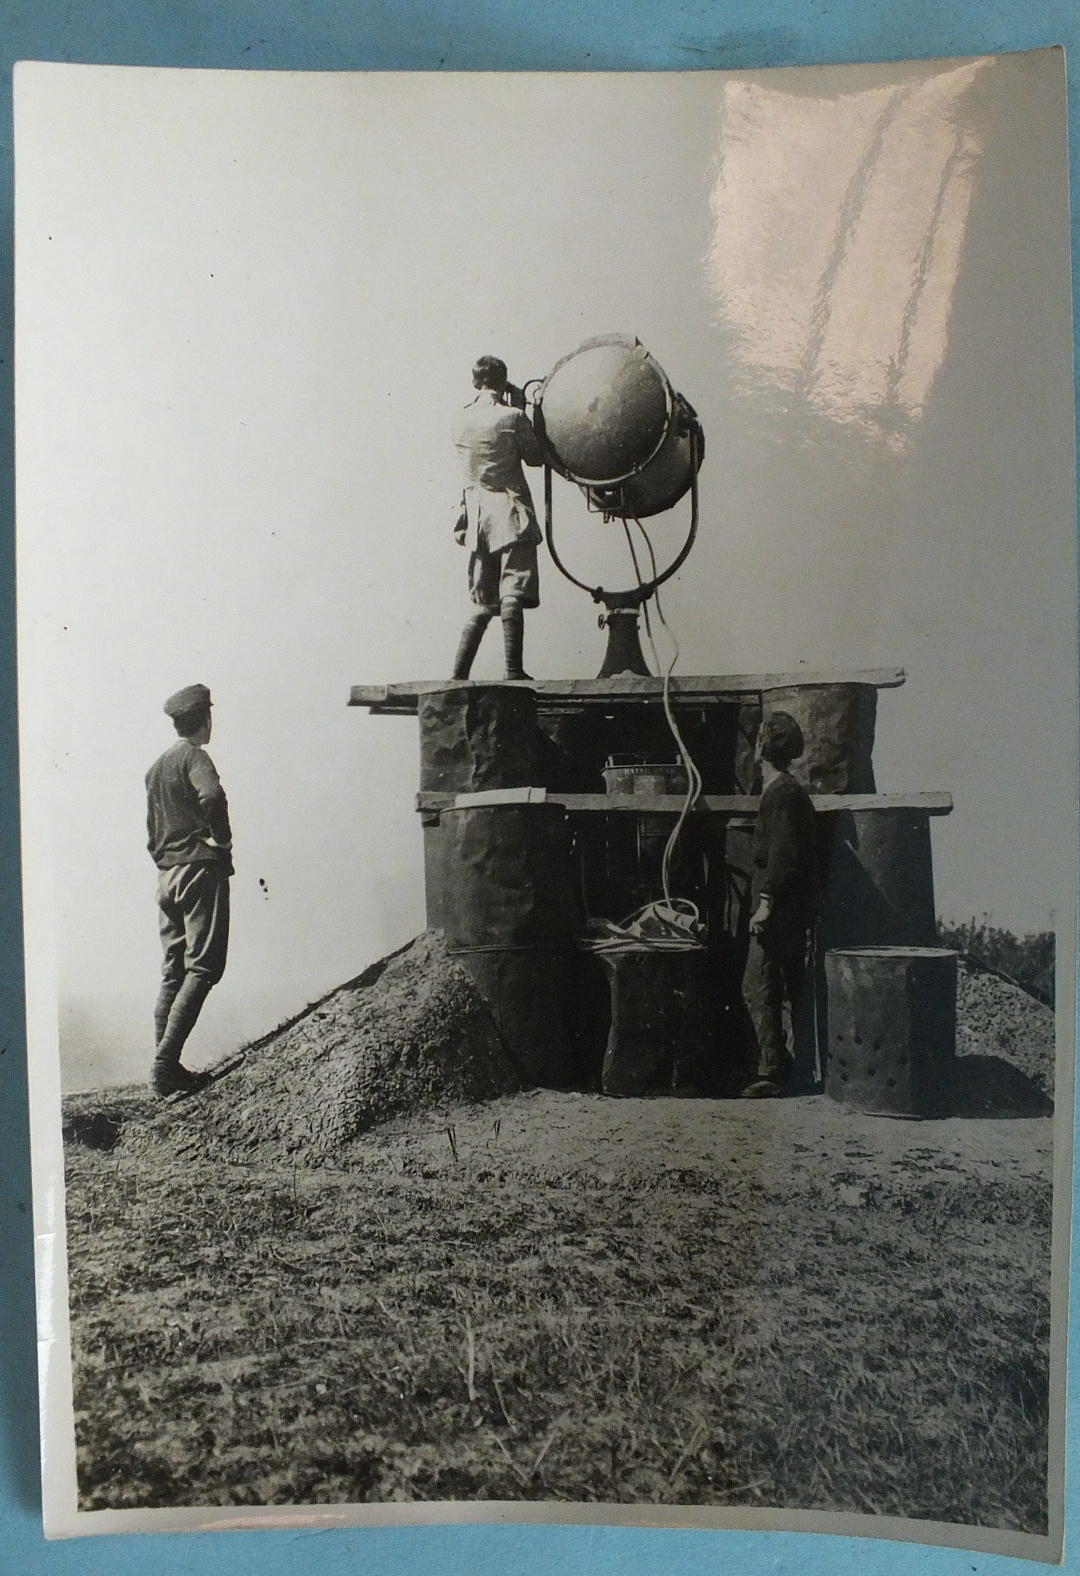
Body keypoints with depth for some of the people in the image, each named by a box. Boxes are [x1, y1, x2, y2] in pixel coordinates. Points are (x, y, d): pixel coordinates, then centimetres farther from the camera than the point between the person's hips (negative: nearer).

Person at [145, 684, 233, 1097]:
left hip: (167, 876, 8)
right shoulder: (193, 757, -9)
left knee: (173, 970, 10)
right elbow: (212, 795, -30)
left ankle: (165, 1066, 11)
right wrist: (221, 837, -16)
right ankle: (165, 1062, -14)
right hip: (200, 869, -8)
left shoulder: (157, 767, 18)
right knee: (203, 967, -7)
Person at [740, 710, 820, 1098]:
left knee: (758, 989, -8)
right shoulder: (791, 790, 18)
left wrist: (766, 903, -21)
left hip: (779, 910, -10)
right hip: (796, 909, 10)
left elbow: (782, 853, -21)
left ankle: (773, 1070, -7)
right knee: (793, 989, 13)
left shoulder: (780, 792, -13)